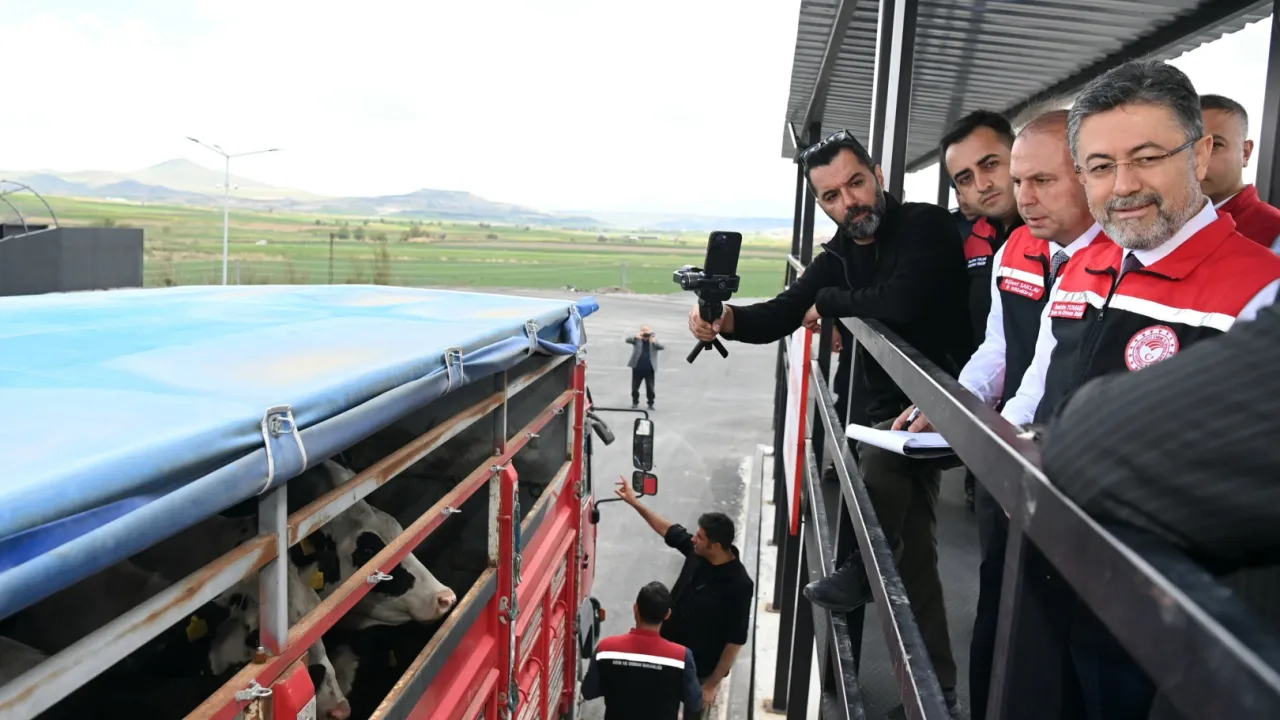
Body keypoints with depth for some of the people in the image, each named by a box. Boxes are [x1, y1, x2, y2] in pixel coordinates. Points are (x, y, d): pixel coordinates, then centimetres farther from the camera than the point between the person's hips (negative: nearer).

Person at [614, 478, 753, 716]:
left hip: (700, 672, -6)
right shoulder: (697, 552, -11)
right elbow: (669, 530, 8)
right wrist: (634, 502, 7)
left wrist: (712, 684, -18)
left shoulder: (739, 585, -29)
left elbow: (735, 641, -23)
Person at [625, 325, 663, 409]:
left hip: (649, 369, -1)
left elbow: (662, 347, -9)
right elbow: (627, 340, -12)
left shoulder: (654, 339, 4)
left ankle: (650, 404, 12)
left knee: (650, 388, 0)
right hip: (637, 368, 1)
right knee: (634, 387, 8)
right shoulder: (637, 339, 3)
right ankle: (635, 402, 24)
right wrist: (635, 337, -33)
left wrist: (654, 342, -31)